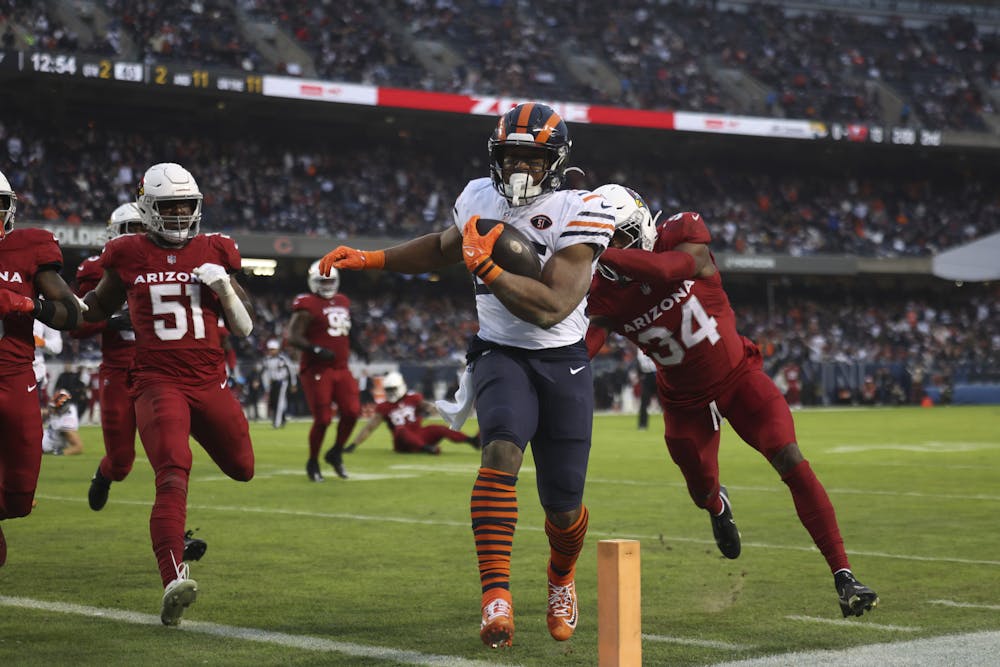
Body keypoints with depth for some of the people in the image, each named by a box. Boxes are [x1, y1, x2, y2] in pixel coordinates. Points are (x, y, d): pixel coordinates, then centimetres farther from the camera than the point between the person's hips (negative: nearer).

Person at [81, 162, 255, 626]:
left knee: (242, 469, 17)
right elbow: (96, 309, 21)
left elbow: (244, 328, 8)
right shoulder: (129, 256, 2)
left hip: (209, 381, 3)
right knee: (172, 476, -23)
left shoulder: (214, 253, 6)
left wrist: (223, 285, -8)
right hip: (158, 382, -3)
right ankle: (174, 579, -32)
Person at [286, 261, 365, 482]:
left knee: (352, 412, -3)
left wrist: (357, 347, 12)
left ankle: (336, 454, 18)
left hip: (341, 368, 7)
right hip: (317, 370, -7)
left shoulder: (342, 302, 14)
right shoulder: (307, 306, -10)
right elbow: (293, 337, -15)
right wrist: (316, 350, -26)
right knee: (323, 419, -7)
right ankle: (313, 462, 13)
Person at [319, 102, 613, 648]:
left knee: (563, 506, 6)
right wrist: (369, 259, 18)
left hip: (562, 363, -2)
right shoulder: (481, 198, 1)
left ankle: (561, 580, 41)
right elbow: (444, 248, 24)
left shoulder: (577, 215, -15)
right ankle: (495, 595, -34)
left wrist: (485, 266, -23)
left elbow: (551, 308, -23)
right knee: (502, 450, -30)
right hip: (500, 354, 2)